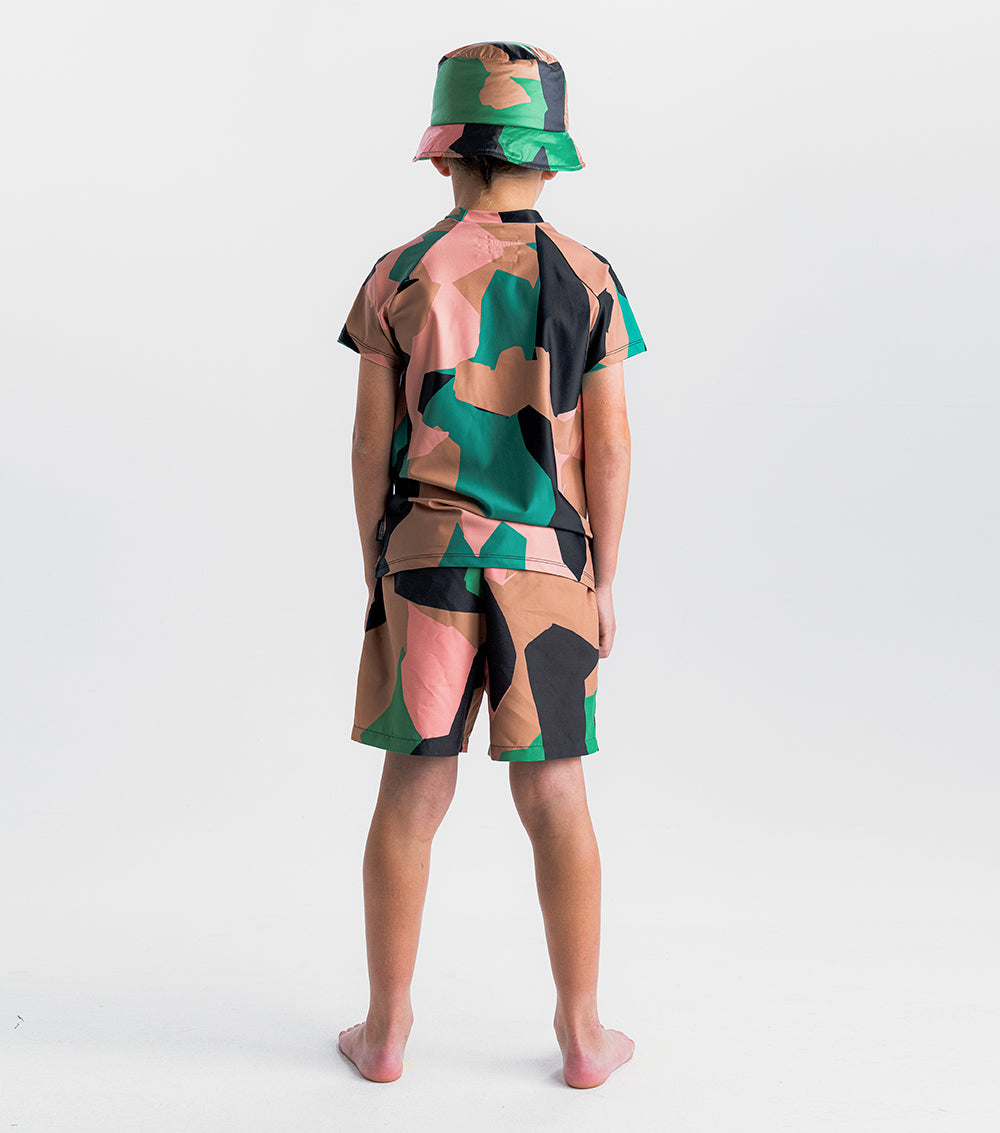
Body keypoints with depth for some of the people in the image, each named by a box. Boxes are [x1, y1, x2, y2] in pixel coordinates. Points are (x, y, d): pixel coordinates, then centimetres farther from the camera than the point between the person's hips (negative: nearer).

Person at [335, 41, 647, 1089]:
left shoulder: (399, 277, -1)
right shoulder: (587, 279, -1)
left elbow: (370, 446, -2)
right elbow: (608, 450, -4)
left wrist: (376, 579, 7)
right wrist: (603, 586, 4)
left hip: (426, 563, 0)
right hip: (545, 570, 0)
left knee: (412, 795, 8)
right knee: (555, 800, 8)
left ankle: (385, 1032, 17)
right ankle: (583, 1037, 16)